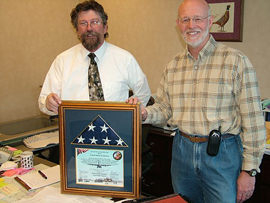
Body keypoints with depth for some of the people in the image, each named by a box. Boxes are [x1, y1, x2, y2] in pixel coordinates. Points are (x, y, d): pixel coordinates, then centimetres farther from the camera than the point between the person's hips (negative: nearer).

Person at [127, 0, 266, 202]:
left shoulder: (236, 61, -10)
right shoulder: (173, 65, 6)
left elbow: (253, 121, -11)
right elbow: (164, 108, 11)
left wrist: (249, 170, -11)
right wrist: (144, 113, -11)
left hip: (222, 154, -4)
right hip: (182, 149, 5)